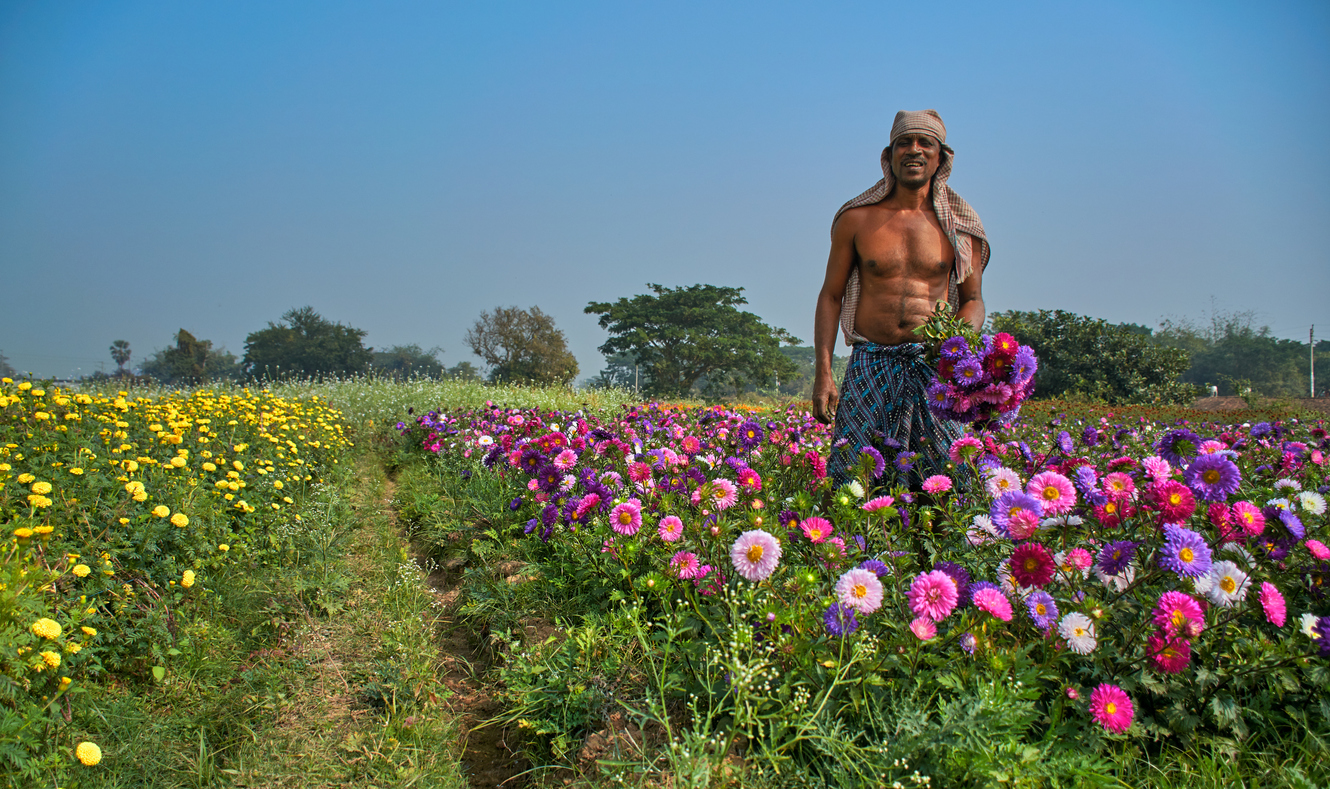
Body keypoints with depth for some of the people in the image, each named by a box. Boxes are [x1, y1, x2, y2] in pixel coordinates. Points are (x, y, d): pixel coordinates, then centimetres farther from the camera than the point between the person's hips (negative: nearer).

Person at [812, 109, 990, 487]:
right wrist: (822, 373, 0)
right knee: (853, 481, -6)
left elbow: (973, 300, 16)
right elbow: (830, 295, 9)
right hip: (870, 366, 0)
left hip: (935, 368, 1)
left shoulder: (959, 227, 8)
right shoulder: (856, 219, 6)